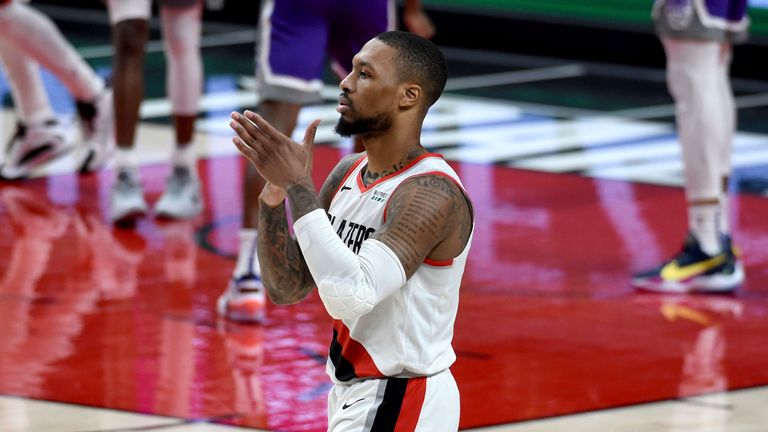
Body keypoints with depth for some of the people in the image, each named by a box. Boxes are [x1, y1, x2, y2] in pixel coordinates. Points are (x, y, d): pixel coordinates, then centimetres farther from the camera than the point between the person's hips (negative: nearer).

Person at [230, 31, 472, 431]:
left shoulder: (432, 193, -20)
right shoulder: (348, 173, 6)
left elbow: (352, 295, -32)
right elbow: (285, 288, 6)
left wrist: (298, 185, -29)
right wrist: (275, 190, -9)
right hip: (353, 396, 9)